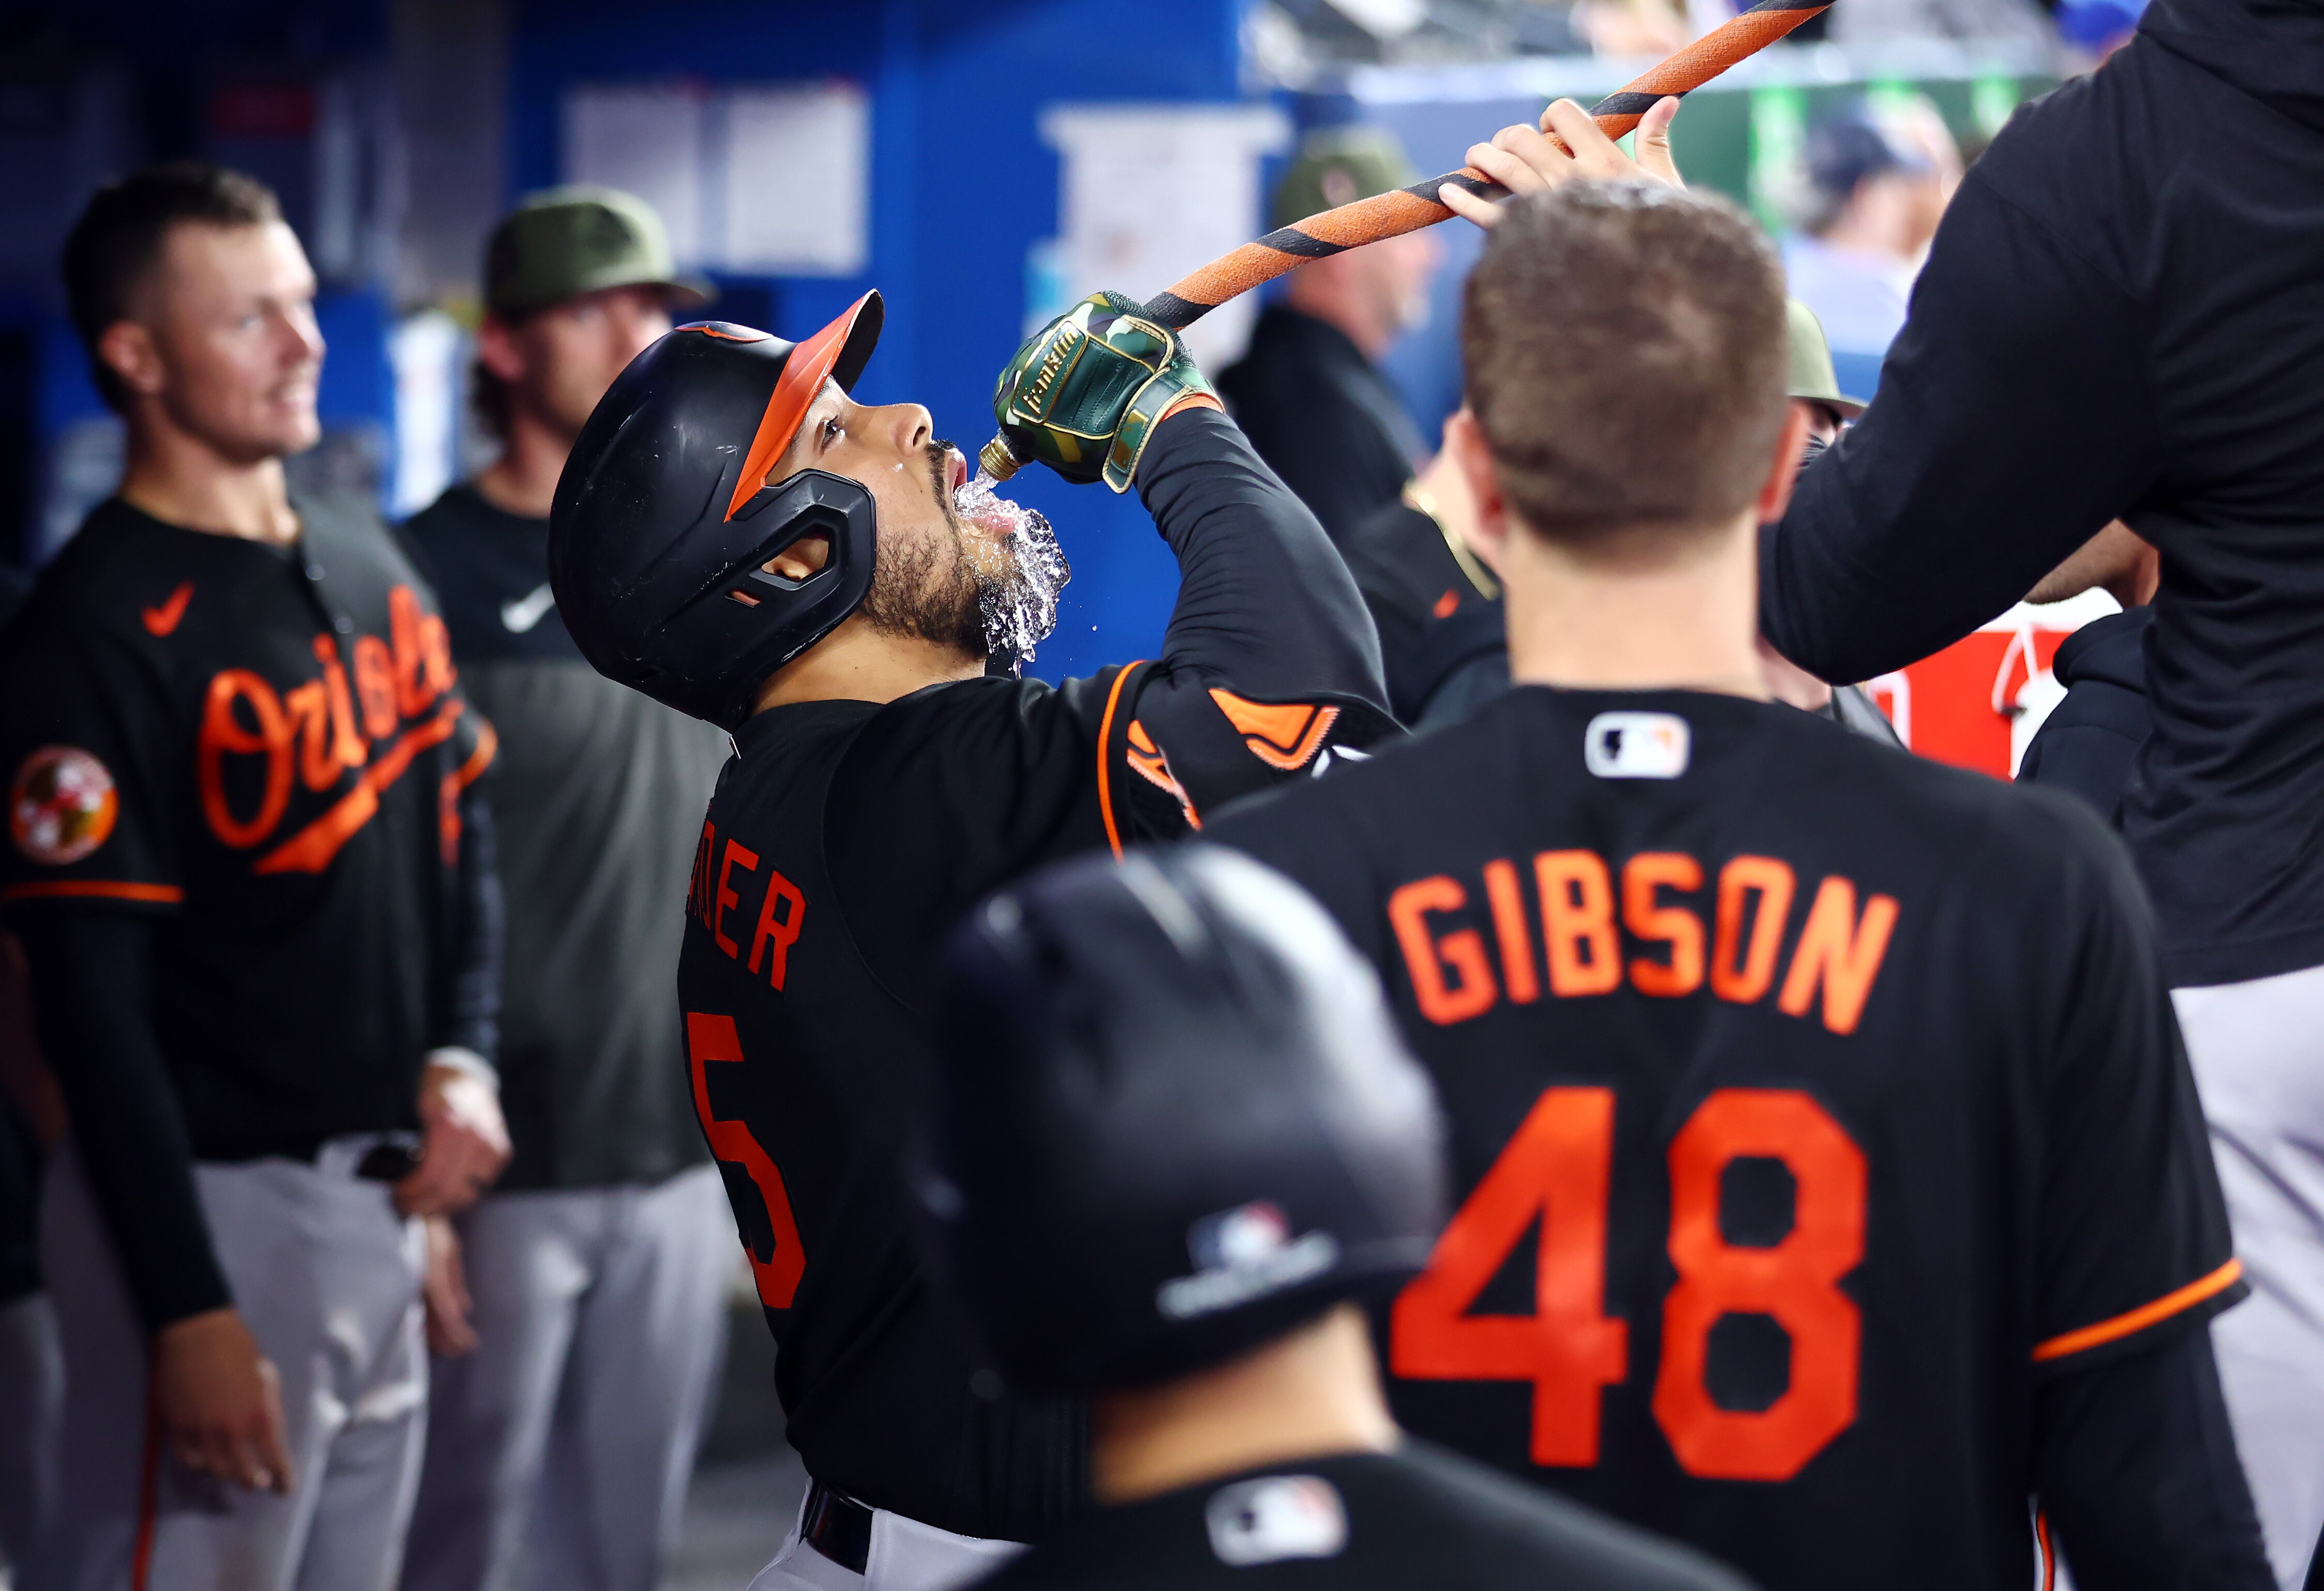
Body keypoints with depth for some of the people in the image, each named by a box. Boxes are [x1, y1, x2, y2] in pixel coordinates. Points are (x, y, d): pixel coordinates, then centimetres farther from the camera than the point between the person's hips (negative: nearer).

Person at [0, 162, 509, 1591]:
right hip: (212, 1202, -8)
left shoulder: (367, 560, 9)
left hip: (385, 1196, 8)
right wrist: (185, 1308, -22)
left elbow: (462, 821, 20)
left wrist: (465, 1059, 4)